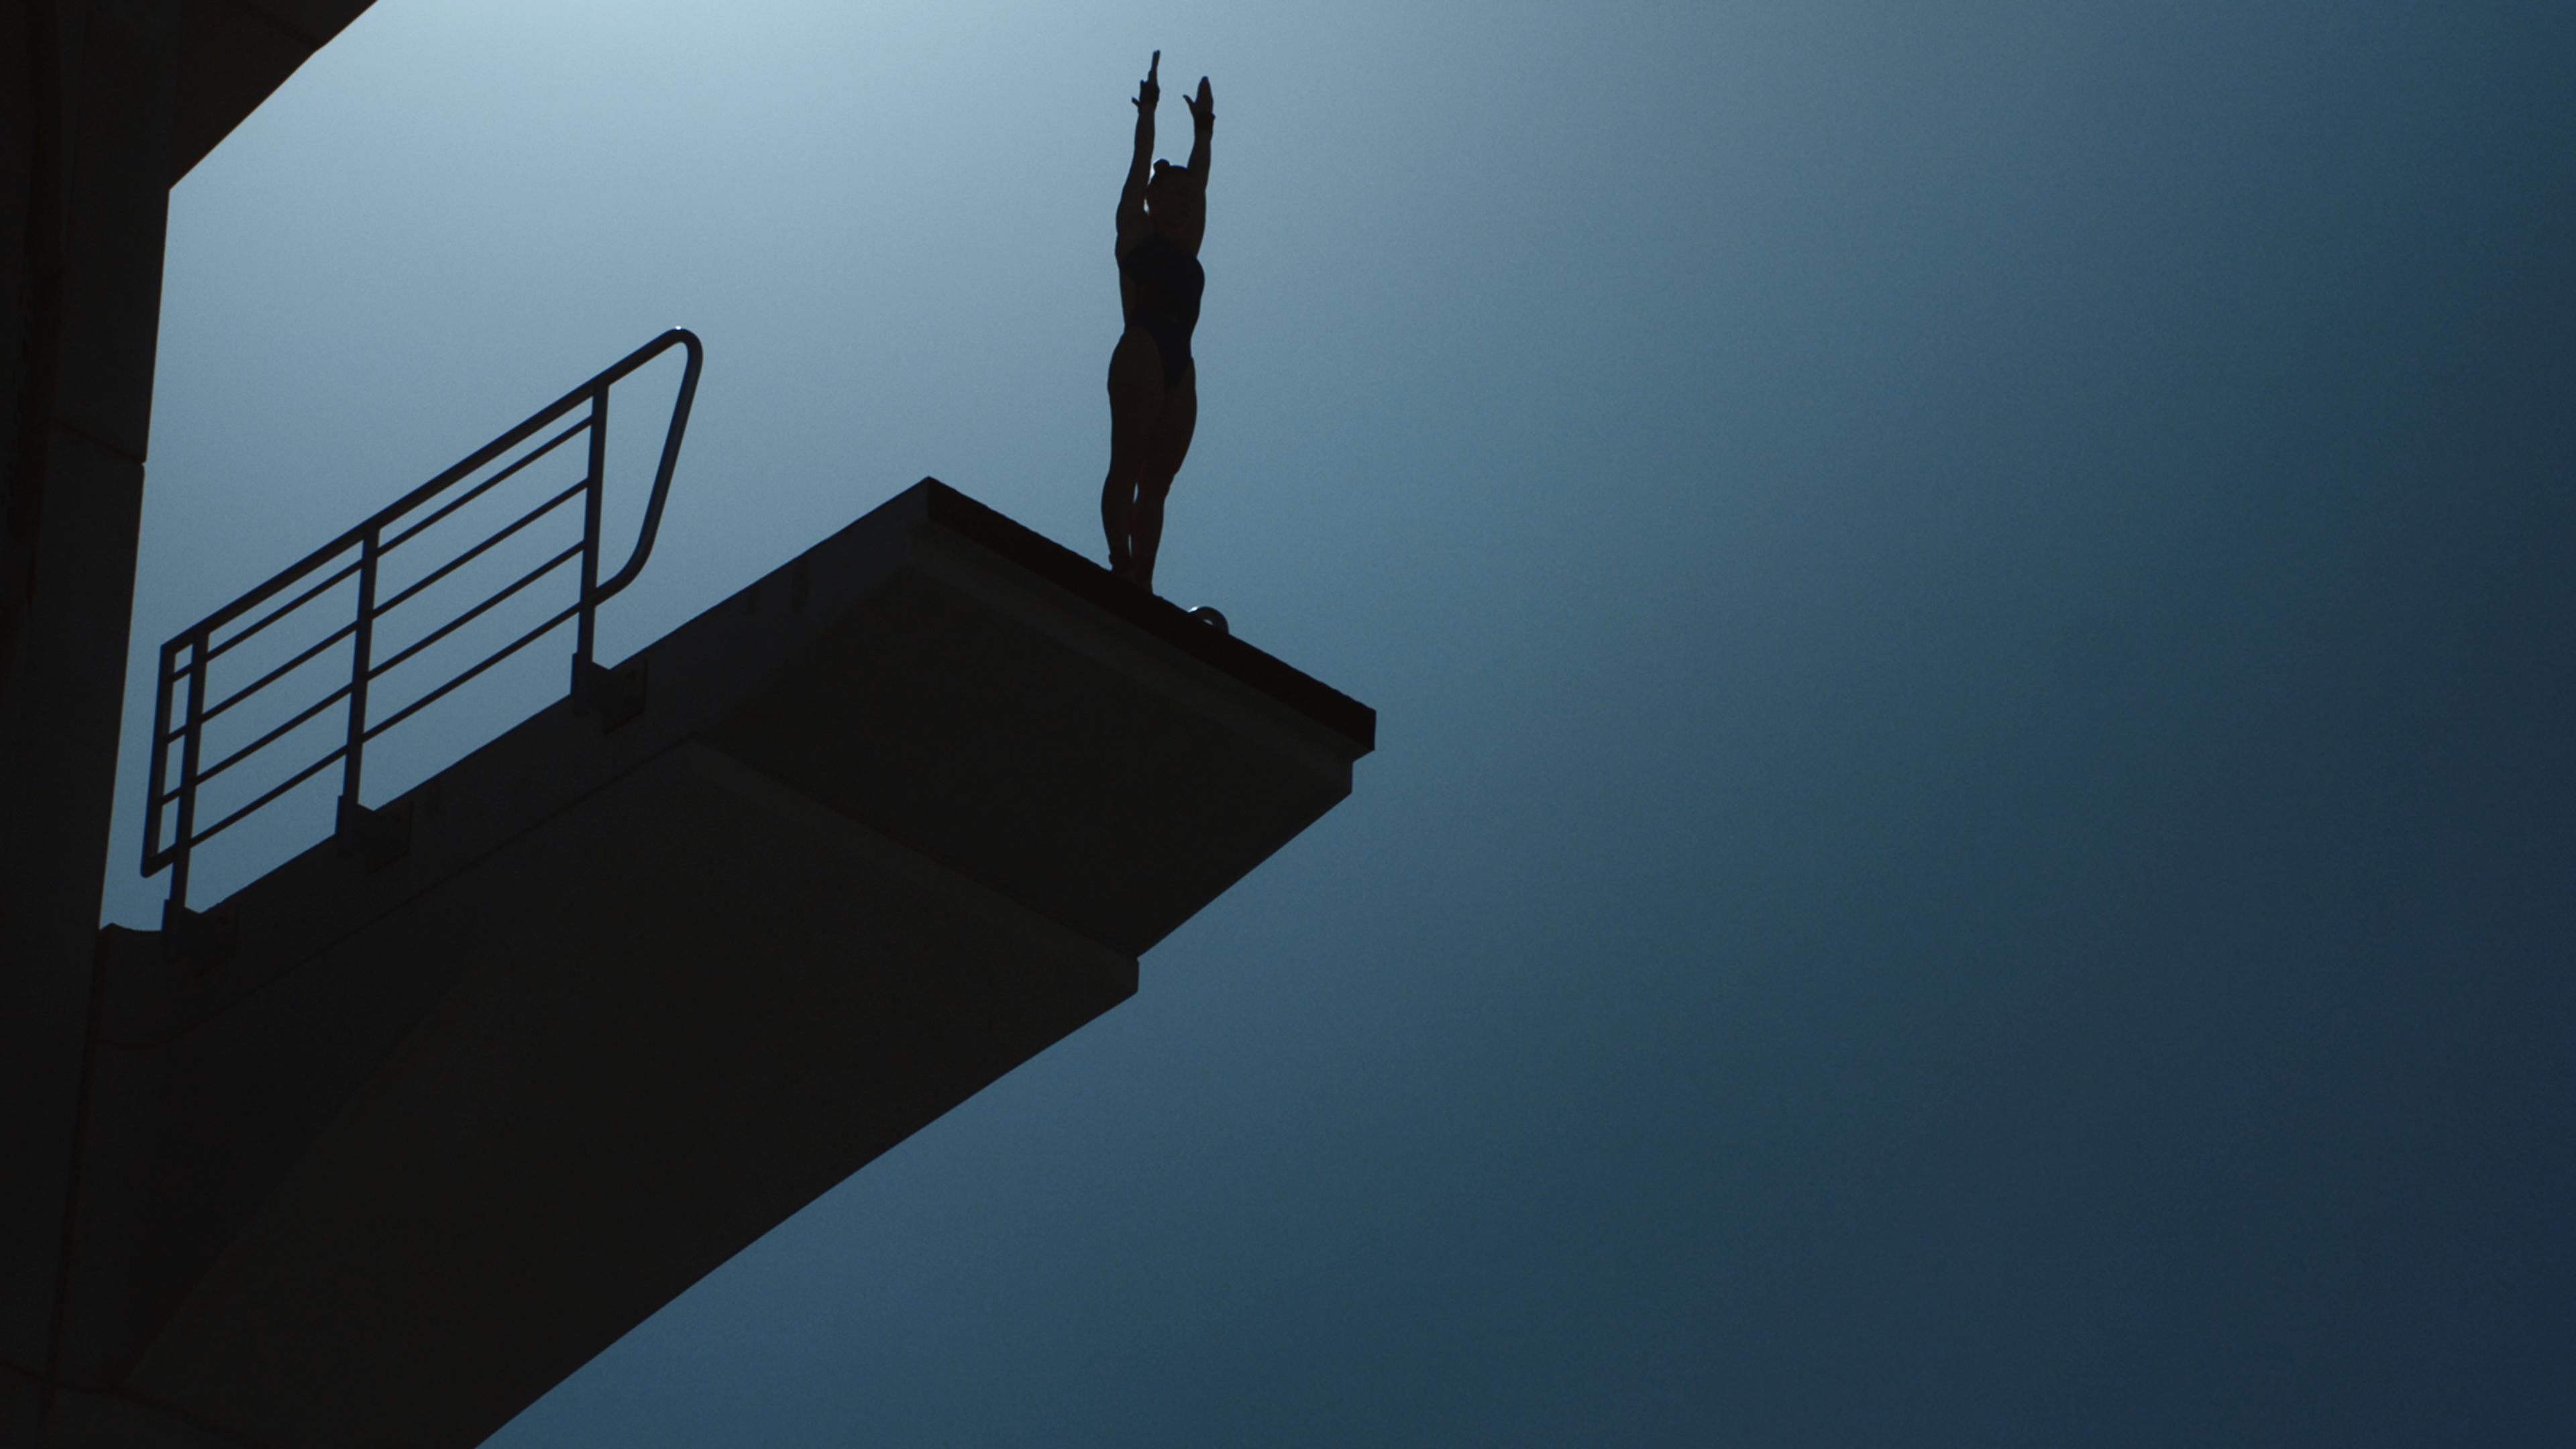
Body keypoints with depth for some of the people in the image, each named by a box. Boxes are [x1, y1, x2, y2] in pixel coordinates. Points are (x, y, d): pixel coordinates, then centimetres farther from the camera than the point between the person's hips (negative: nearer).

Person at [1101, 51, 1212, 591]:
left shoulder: (1185, 243, 25)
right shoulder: (1136, 231, 12)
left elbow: (1199, 181, 32)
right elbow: (1142, 162, 13)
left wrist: (1201, 128, 37)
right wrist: (1148, 109, 19)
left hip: (1179, 364, 6)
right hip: (1142, 350, -6)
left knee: (1157, 480, -2)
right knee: (1129, 463, -14)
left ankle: (1141, 581, -10)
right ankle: (1123, 563, -24)